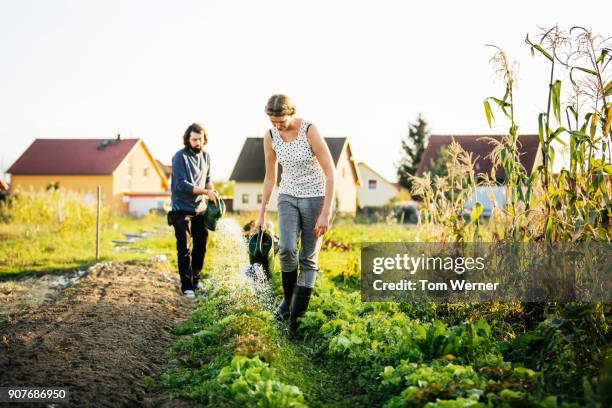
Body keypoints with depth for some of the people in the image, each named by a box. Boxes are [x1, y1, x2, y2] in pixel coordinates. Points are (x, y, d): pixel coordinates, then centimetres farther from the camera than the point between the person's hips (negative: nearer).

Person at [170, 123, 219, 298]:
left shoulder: (206, 156, 6)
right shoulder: (180, 157, -14)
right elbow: (182, 184, -20)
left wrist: (212, 192, -6)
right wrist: (205, 191, -25)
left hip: (200, 209, 6)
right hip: (182, 210, -6)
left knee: (201, 246, 13)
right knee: (185, 249, -4)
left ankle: (195, 279, 28)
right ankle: (187, 286, 3)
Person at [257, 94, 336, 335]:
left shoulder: (310, 132, -18)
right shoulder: (270, 137, -3)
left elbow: (330, 174, -17)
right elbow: (270, 176, 9)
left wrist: (325, 214, -20)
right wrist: (262, 213, 10)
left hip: (315, 197, -3)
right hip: (288, 196, 3)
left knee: (309, 259, -3)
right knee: (286, 248, -19)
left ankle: (297, 317, 5)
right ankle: (288, 298, 5)